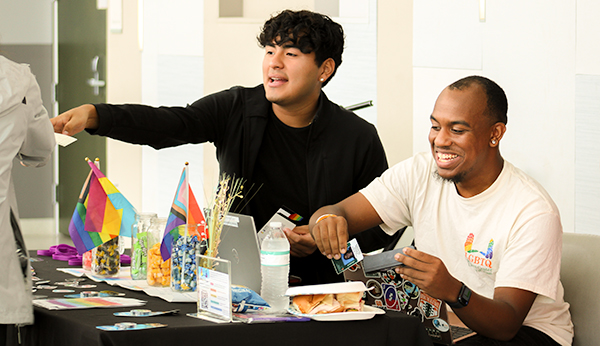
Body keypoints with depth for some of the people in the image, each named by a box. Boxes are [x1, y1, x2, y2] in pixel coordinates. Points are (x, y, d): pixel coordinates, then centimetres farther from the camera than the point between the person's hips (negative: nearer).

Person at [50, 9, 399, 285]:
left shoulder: (360, 138, -3)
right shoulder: (236, 109, 0)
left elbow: (383, 227, 4)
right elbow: (166, 124, -15)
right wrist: (93, 115, -32)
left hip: (321, 288, -1)